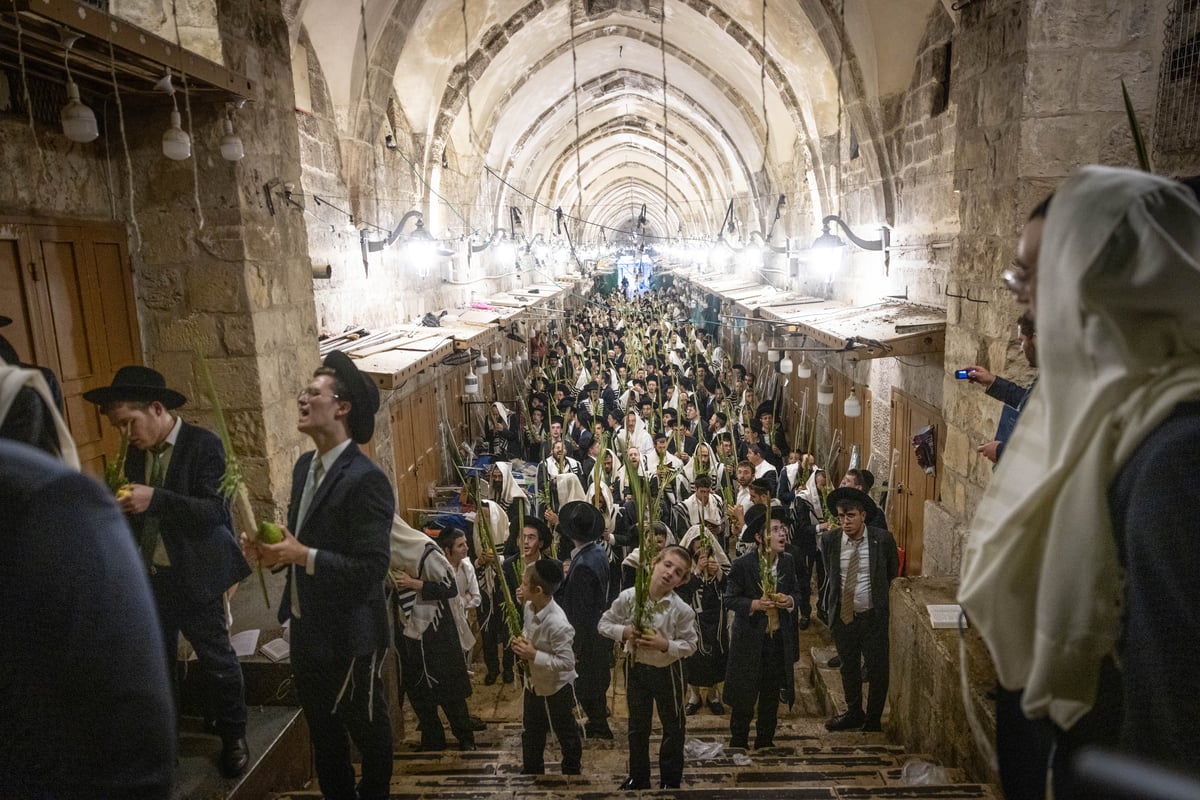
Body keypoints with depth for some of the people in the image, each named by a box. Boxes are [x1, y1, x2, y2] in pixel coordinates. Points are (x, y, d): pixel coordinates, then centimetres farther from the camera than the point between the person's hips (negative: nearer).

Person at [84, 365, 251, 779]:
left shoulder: (204, 445, -14)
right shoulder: (136, 453, 6)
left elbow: (213, 511, -22)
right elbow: (137, 515, 13)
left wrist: (155, 499, -32)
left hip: (194, 577, -5)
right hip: (150, 575, 6)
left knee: (217, 660, 7)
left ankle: (233, 737, 25)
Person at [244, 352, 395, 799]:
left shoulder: (365, 480, -26)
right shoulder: (305, 465, 3)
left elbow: (372, 568, -28)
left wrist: (303, 556, -29)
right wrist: (273, 549, -4)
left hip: (349, 634, -9)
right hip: (306, 626, 9)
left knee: (365, 727, 15)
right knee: (320, 725, 26)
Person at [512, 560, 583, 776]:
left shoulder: (557, 624, -36)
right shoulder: (529, 606, -10)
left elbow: (567, 663, -30)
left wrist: (534, 655, -30)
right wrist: (522, 644, -10)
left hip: (557, 687, -8)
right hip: (534, 682, 8)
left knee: (566, 734, 17)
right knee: (531, 734, 24)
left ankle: (572, 768, 40)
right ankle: (531, 770, 44)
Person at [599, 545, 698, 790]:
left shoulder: (682, 610, -21)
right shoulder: (629, 596, -18)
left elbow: (690, 645, -11)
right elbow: (604, 623, -6)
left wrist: (666, 645, -27)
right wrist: (623, 632, -24)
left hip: (667, 671, -1)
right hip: (636, 668, 1)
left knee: (673, 726, 15)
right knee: (637, 726, 18)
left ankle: (670, 779, 37)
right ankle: (638, 777, 39)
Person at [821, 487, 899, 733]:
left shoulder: (883, 539, -11)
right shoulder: (829, 540, -6)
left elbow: (892, 573, 7)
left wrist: (878, 598, 9)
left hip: (873, 617, -2)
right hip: (842, 615, 2)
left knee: (877, 669, 7)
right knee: (848, 667, 18)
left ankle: (874, 719, 27)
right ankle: (853, 713, 37)